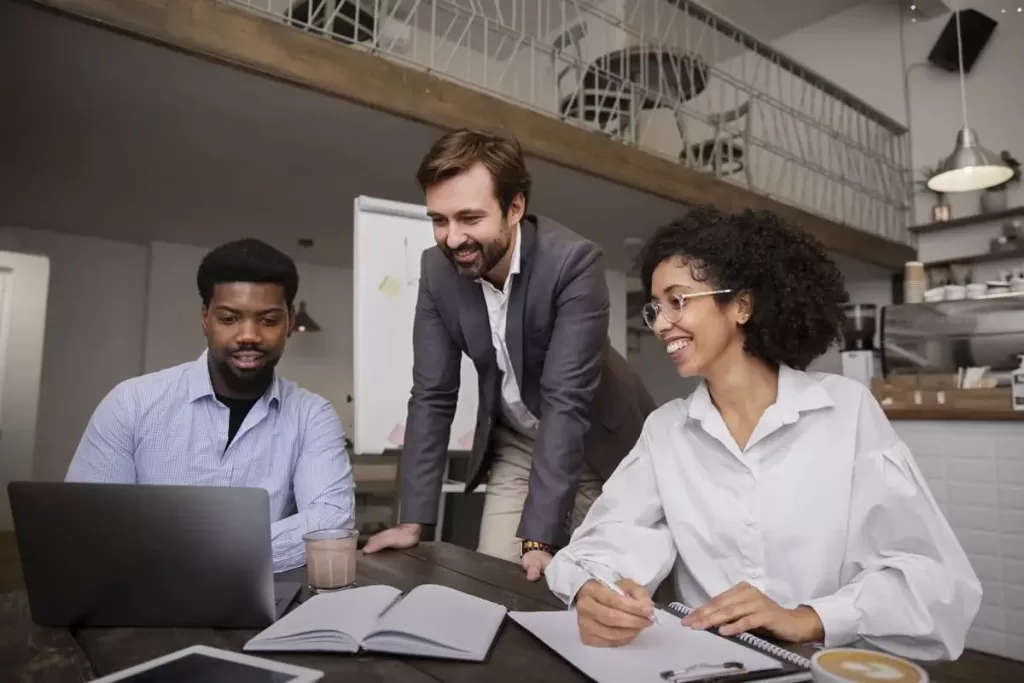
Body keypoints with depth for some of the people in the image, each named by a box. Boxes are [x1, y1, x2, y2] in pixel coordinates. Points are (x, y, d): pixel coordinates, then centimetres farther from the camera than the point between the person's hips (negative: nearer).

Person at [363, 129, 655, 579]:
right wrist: (413, 520, -12)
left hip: (595, 444, -3)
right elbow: (432, 394, -10)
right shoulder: (437, 269, -14)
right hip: (515, 446, 4)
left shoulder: (574, 262, -29)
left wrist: (538, 536, -33)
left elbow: (566, 400, -31)